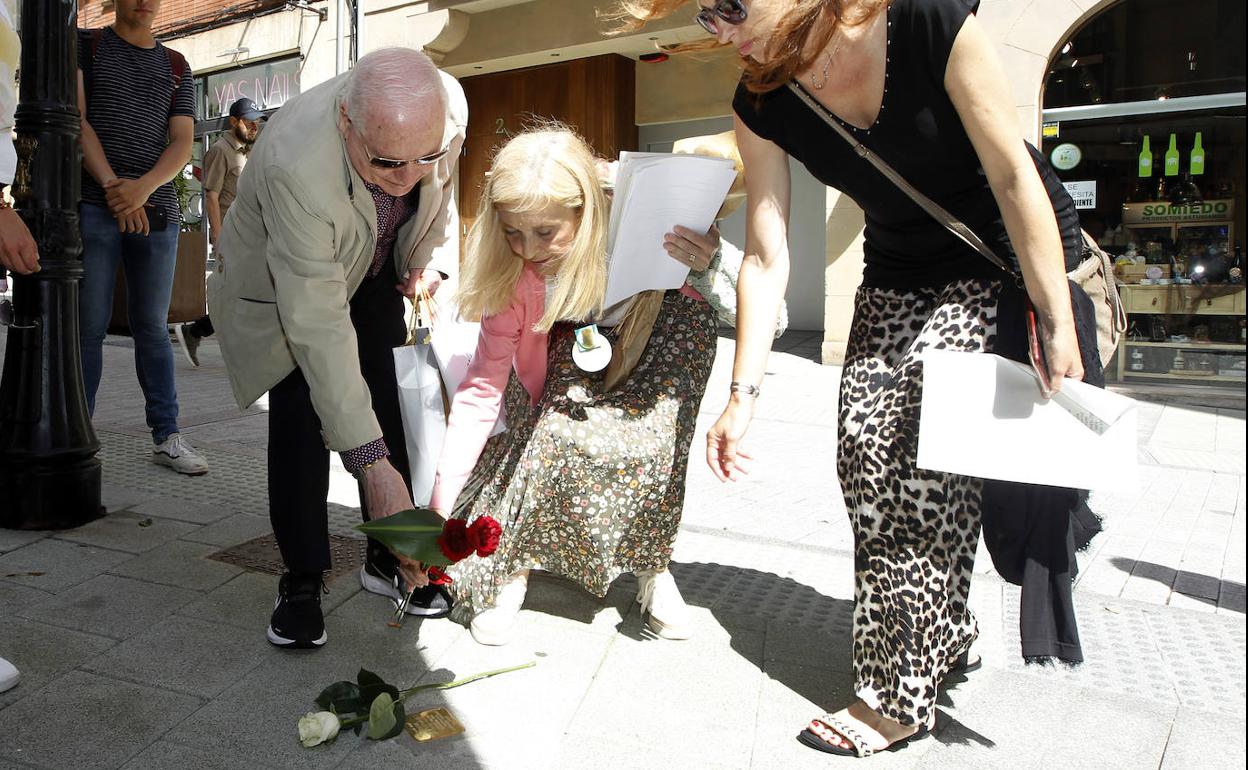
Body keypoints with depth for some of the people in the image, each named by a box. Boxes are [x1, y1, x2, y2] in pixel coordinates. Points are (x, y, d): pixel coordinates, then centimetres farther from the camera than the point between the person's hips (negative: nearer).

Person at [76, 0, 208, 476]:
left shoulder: (176, 67, 17)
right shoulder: (86, 45, 10)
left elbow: (183, 142, 6)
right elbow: (76, 120, -2)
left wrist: (143, 187, -13)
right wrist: (112, 185, -15)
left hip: (158, 210, 2)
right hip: (95, 205, -2)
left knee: (153, 327, 5)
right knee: (89, 325, -2)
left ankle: (167, 437, 6)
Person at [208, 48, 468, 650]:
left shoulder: (447, 104, -28)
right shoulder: (297, 165, -43)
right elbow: (316, 327, -43)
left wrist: (431, 262, -12)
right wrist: (369, 460, -44)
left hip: (374, 277, 4)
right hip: (278, 287, -4)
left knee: (395, 410, -4)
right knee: (300, 416, -17)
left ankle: (387, 556, 12)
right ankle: (301, 583, -2)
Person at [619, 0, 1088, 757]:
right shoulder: (764, 104, -11)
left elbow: (1014, 175, -21)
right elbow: (767, 258, -9)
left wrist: (1059, 328, -20)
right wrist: (743, 393, -14)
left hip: (1015, 256, -5)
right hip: (903, 273, 5)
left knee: (926, 447, -17)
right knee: (865, 453, -6)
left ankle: (902, 693, -5)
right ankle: (947, 636, 17)